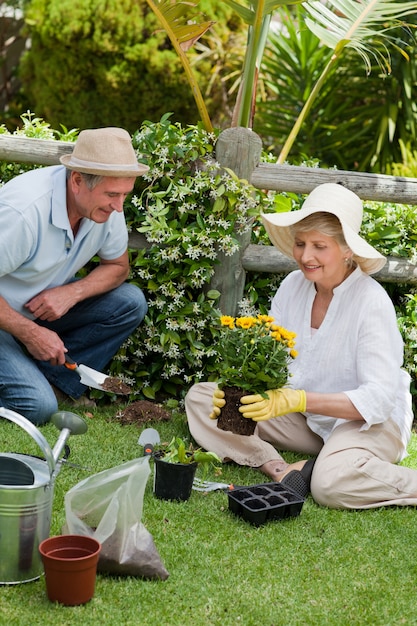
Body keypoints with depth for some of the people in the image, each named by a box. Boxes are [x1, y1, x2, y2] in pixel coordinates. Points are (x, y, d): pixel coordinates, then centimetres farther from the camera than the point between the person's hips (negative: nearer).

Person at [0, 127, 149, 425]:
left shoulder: (104, 205, -11)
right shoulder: (25, 210, -33)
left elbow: (118, 266, 3)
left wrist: (72, 292, -16)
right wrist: (31, 334, -24)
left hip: (45, 307, 7)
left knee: (131, 303, -13)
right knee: (38, 406, -24)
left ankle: (52, 379, -9)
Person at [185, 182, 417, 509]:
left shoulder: (371, 301, -21)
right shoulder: (293, 286, -4)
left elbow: (379, 397, -26)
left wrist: (297, 400, -37)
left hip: (370, 420, -6)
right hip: (304, 419, 7)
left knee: (333, 483, -39)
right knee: (201, 398, -6)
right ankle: (277, 468, -22)